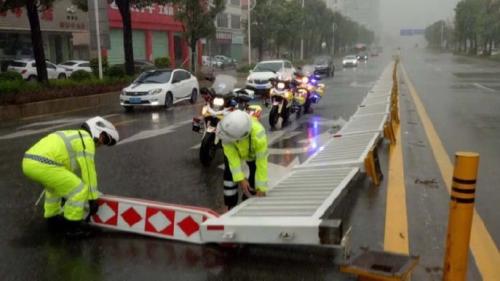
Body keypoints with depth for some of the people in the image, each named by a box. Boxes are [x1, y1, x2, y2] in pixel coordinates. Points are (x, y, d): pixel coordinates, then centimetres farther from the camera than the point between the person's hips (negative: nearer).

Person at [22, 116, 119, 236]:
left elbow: (76, 169, 41)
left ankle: (53, 220, 40)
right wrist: (93, 198, 5)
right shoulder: (86, 140, 3)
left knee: (54, 184, 36)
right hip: (42, 164, -10)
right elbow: (88, 171, 0)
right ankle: (71, 225, 12)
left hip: (29, 161, 10)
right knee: (80, 190, -1)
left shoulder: (74, 137, 31)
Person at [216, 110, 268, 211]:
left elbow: (261, 162, -38)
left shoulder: (258, 135, -47)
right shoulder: (228, 128, -41)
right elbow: (232, 156, -36)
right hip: (233, 151, 1)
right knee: (230, 176, -6)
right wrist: (240, 179, -41)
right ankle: (230, 208, 7)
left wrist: (261, 188, -36)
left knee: (255, 179, -7)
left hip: (254, 153, -1)